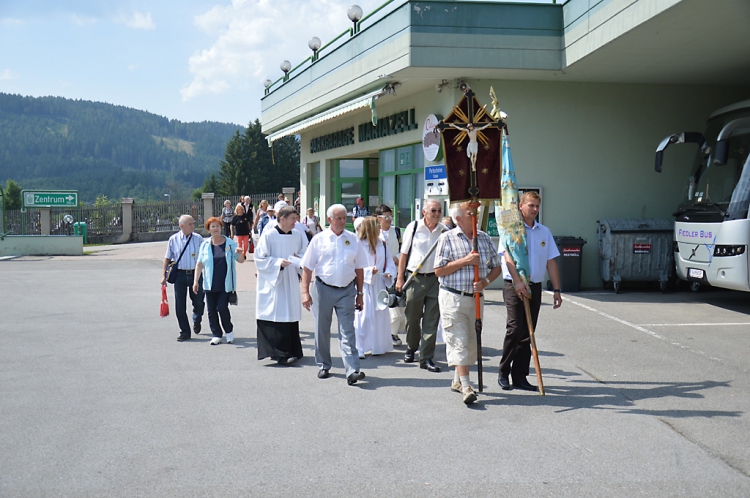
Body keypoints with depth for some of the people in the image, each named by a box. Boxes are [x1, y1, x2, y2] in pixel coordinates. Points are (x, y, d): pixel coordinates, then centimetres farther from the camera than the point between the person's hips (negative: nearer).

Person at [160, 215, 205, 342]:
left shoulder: (198, 239, 1)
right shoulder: (173, 239, 0)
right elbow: (167, 258, 7)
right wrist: (164, 275, 3)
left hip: (195, 274, 0)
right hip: (180, 274, 0)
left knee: (198, 303, 6)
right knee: (180, 306, 1)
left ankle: (196, 322, 38)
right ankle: (185, 332, 13)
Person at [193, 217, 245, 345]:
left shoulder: (230, 243, 2)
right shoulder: (205, 244, 5)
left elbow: (241, 260, 5)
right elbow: (199, 263, 5)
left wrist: (240, 254, -18)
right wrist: (196, 281, -2)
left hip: (225, 284, -2)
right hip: (210, 285, 2)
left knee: (222, 307, -9)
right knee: (211, 310, 3)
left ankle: (229, 331, 13)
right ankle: (216, 335, 14)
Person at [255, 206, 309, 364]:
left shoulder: (297, 235, 6)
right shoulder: (268, 235, -8)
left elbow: (305, 253, 17)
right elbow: (260, 258, -8)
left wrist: (299, 258, -5)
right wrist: (278, 262, -19)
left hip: (291, 281, 5)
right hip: (273, 282, -5)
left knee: (292, 315, 7)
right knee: (277, 316, -10)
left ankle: (292, 350, 15)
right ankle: (280, 353, -8)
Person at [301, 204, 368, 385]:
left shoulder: (353, 240, 5)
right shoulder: (319, 239, 0)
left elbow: (359, 268, 10)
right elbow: (307, 268, 1)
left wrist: (359, 293, 10)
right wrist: (305, 292, -6)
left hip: (347, 290, 0)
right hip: (323, 288, 0)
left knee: (347, 331, -4)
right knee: (322, 330, 11)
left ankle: (352, 371, -10)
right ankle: (323, 366, 27)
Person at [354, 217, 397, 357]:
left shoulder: (382, 243, 7)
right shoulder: (359, 244, -11)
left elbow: (389, 261, 11)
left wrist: (389, 272, -7)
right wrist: (369, 271, -22)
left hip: (379, 284, 6)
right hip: (364, 284, -6)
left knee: (380, 313, 10)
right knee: (363, 315, -8)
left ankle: (379, 345, 22)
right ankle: (359, 349, -3)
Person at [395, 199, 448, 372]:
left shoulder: (444, 231, 1)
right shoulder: (413, 227, -2)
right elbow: (404, 254, 3)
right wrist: (400, 278, 0)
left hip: (435, 279, 1)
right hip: (414, 278, -1)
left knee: (432, 320, 1)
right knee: (412, 318, 11)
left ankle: (426, 358, 8)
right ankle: (411, 348, 35)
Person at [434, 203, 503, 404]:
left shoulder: (484, 238, 10)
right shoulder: (447, 238, -4)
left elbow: (497, 267, 12)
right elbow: (439, 270, -9)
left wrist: (485, 281, -8)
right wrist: (465, 261, -16)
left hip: (476, 298, 5)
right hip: (453, 298, -5)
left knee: (471, 342, 11)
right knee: (459, 341, -9)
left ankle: (457, 381, 27)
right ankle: (466, 387, -12)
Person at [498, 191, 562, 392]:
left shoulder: (544, 232, 14)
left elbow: (551, 261, 14)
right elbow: (508, 256, -14)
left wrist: (556, 290, 7)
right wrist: (518, 282, -27)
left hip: (535, 287, 5)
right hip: (514, 287, -5)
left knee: (527, 333, 6)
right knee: (515, 329, -11)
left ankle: (520, 376, 12)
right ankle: (503, 373, 3)